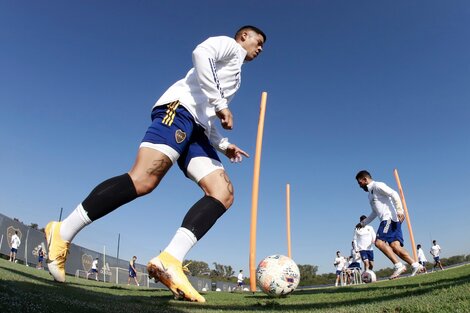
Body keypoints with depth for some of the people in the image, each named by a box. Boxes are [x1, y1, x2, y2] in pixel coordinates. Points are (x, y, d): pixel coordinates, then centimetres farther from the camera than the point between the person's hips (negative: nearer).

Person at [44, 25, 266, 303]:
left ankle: (170, 261, -29)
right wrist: (221, 103, -14)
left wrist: (224, 145, 25)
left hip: (195, 128, 9)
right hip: (179, 108, -9)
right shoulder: (228, 44, 17)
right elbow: (201, 54, -9)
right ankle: (63, 233, -14)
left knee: (224, 193, -14)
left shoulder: (236, 72, 40)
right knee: (143, 179, -28)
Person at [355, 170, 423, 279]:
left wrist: (399, 210, -25)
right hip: (387, 220, 9)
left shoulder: (377, 185, 0)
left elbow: (394, 194, -14)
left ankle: (399, 266, -21)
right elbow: (374, 212, 37)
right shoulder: (371, 193, 28)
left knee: (379, 242, -21)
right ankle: (415, 265, -8)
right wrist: (363, 223, 36)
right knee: (395, 246, -6)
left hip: (390, 218, -9)